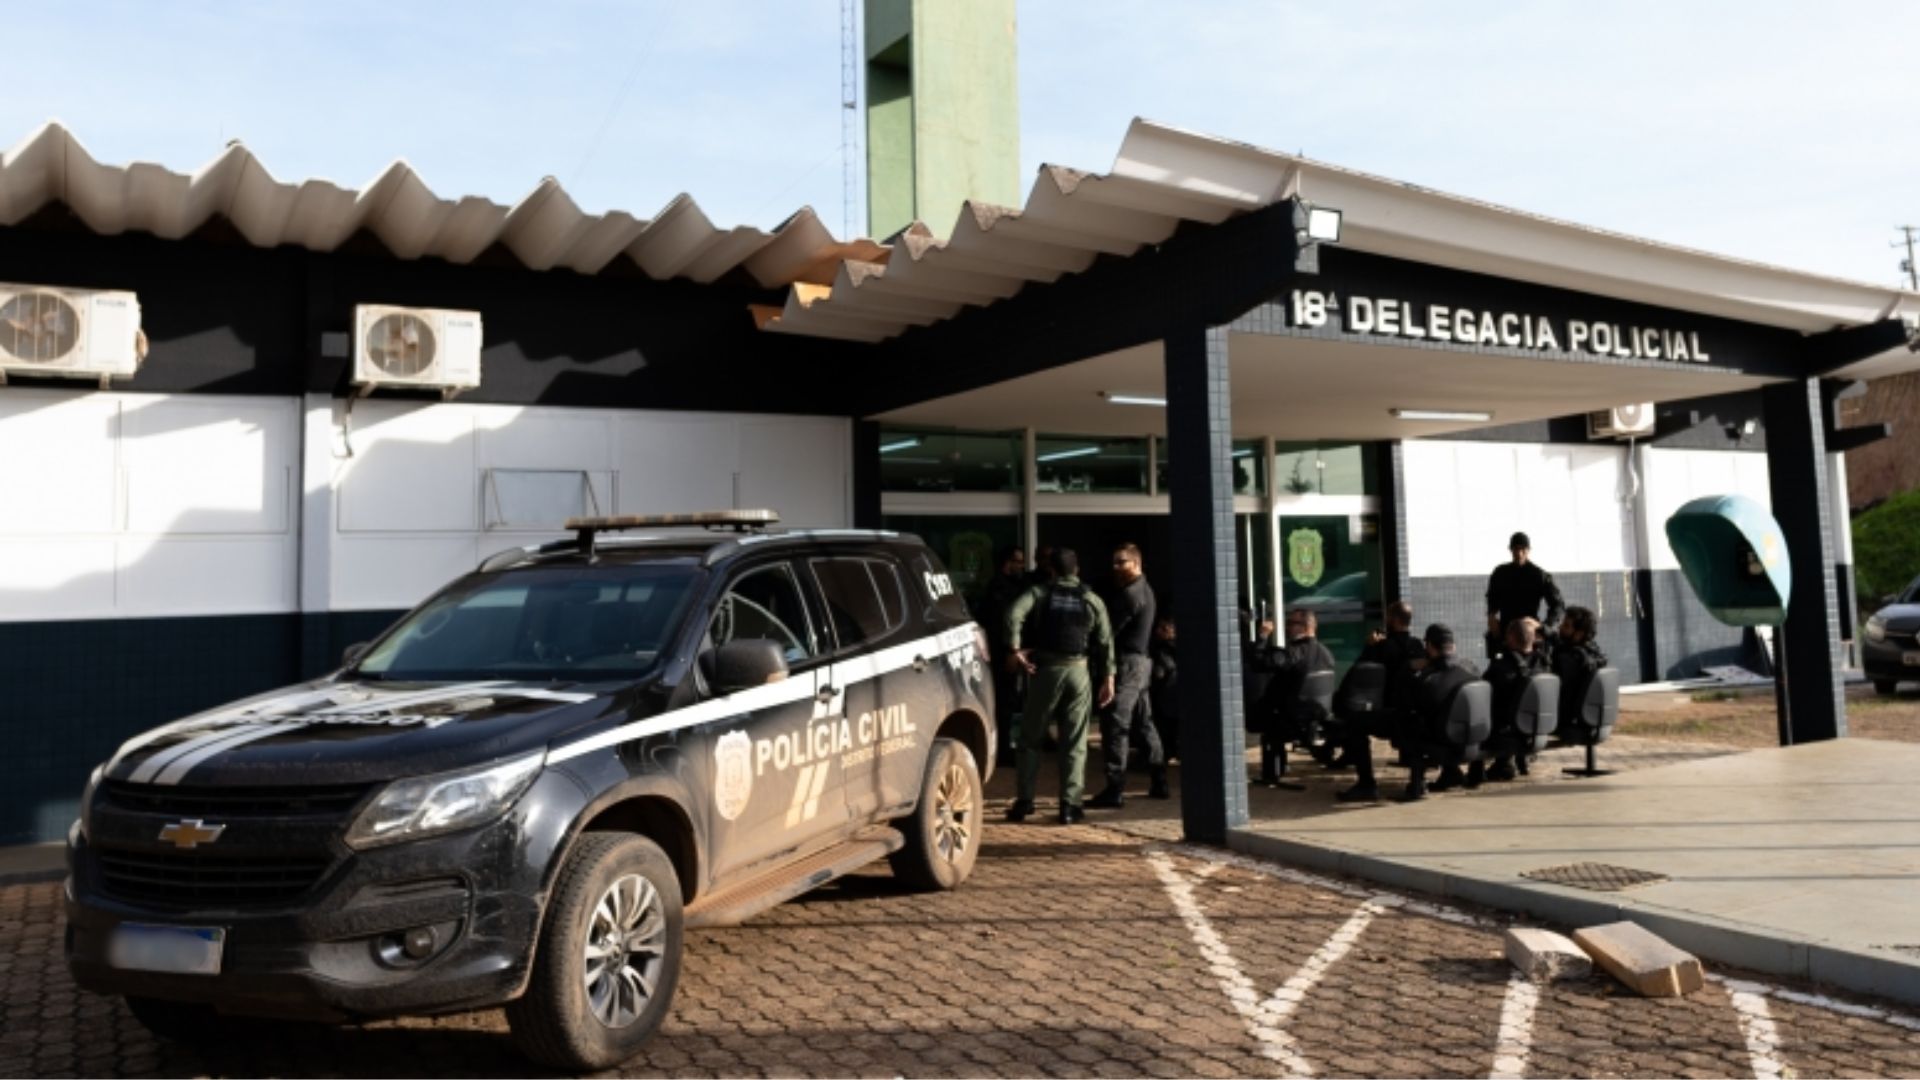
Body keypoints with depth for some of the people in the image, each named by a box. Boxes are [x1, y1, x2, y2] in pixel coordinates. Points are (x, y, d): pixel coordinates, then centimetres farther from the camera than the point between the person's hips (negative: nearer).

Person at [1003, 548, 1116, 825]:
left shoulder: (1040, 592, 3)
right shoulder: (1091, 599, 8)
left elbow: (1014, 614, -16)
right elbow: (1105, 641, 4)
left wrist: (1015, 649, -11)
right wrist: (1108, 678, 8)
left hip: (1046, 669, -1)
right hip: (1079, 670, 1)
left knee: (1030, 737, 9)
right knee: (1074, 742, 5)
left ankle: (1024, 800, 6)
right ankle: (1069, 805, 3)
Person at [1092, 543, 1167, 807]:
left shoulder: (1130, 594, -15)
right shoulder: (1144, 589, 17)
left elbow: (1110, 629, -17)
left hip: (1127, 661, -10)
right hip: (1142, 660, 10)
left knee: (1115, 725, -11)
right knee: (1144, 722, 17)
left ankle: (1115, 790, -14)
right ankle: (1159, 782, 24)